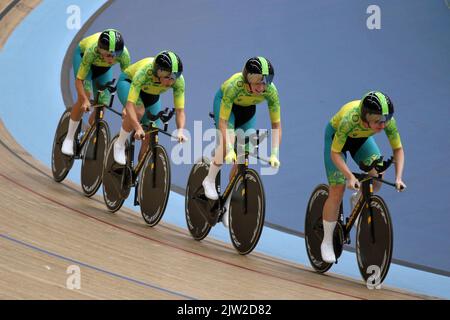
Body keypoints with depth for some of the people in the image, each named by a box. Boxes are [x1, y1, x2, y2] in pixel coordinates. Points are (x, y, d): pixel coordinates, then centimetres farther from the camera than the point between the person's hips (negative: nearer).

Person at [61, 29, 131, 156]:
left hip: (103, 68, 3)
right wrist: (85, 100, -50)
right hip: (82, 55, -3)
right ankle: (69, 138, -9)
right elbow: (79, 80, -36)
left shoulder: (124, 54, -38)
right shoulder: (92, 51, -44)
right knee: (84, 97, -23)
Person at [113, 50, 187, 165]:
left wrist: (180, 131, -48)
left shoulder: (178, 80, -33)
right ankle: (120, 145, -12)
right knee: (138, 111, -35)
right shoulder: (144, 72, -43)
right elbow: (129, 105, -47)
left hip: (152, 94, 4)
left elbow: (180, 110, -30)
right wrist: (138, 128, -59)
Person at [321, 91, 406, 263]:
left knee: (378, 174, -21)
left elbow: (398, 149, -17)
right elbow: (335, 153, -33)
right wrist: (350, 176, -44)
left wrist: (398, 177, -29)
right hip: (336, 135, -4)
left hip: (361, 138, 4)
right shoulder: (350, 119, -42)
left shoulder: (388, 120, -31)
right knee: (337, 189, -12)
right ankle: (327, 242, 2)